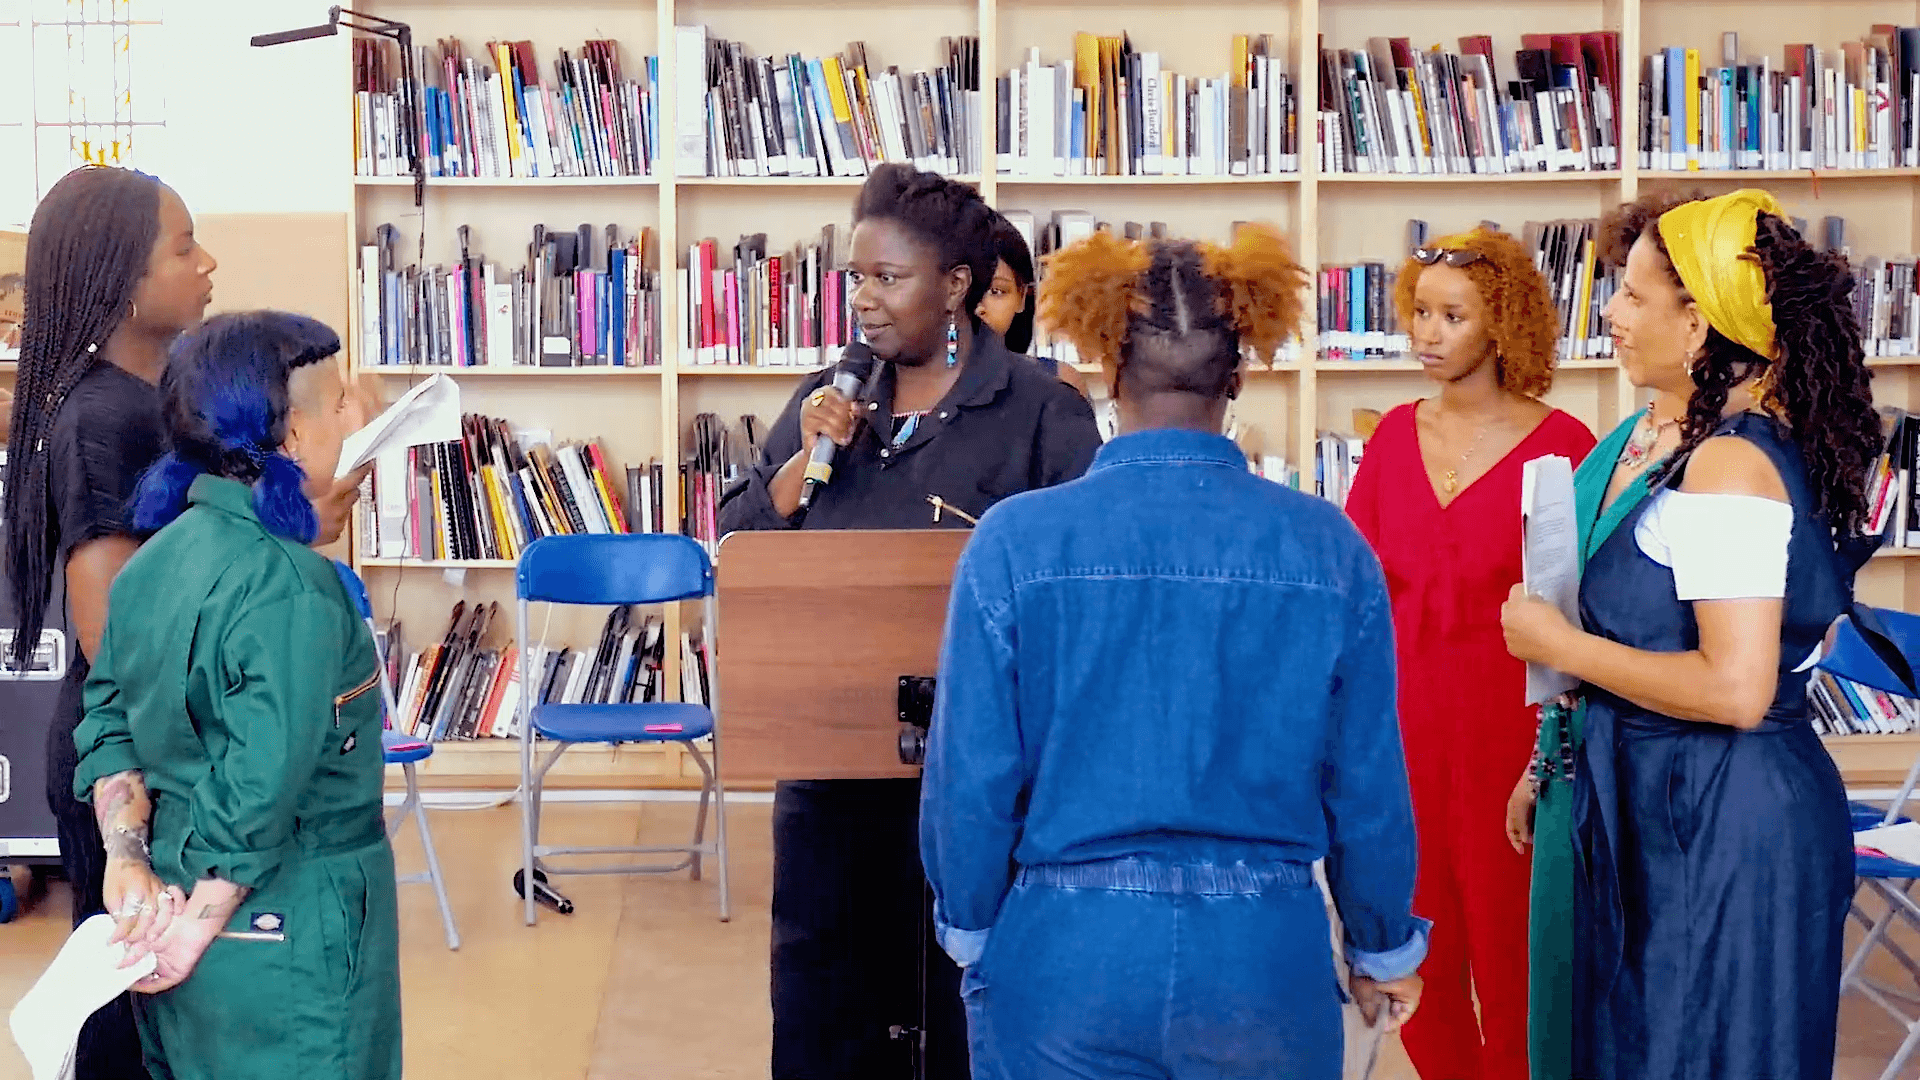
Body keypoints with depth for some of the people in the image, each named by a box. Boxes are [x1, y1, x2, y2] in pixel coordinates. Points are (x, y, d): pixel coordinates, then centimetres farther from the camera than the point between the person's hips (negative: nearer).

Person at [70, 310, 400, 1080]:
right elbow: (263, 784, -25)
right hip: (290, 928, -8)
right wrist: (201, 926, -16)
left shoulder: (156, 560, 2)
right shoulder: (292, 589, -23)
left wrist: (129, 861, -1)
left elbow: (109, 727, 4)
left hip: (179, 880, 8)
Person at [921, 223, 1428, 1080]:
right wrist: (1382, 946, 15)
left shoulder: (1015, 542, -11)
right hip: (1264, 958, 1)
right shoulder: (1329, 549, -8)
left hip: (1066, 953, -1)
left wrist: (970, 931, 10)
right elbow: (1367, 779, -2)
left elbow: (970, 776, -8)